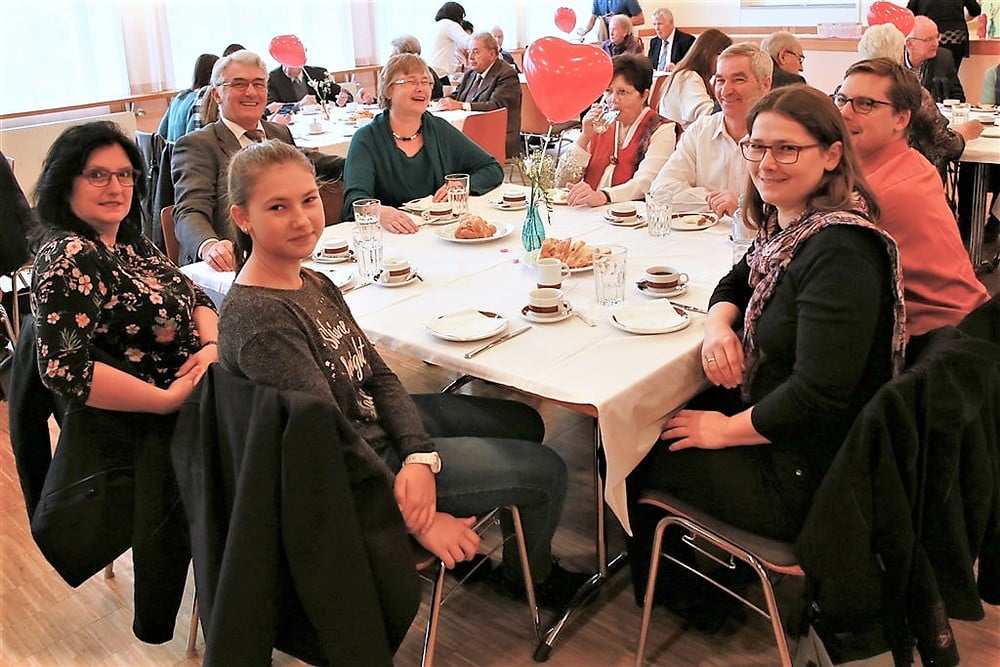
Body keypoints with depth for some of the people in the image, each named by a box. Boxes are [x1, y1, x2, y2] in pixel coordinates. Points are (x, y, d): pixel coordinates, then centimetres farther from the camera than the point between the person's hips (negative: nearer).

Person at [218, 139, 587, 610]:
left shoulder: (314, 285, -1)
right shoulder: (258, 320, -30)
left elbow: (378, 376, -1)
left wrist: (420, 455, -16)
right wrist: (416, 519, -22)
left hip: (378, 419, 9)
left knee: (524, 422, 22)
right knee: (547, 471, 2)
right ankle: (529, 576, 33)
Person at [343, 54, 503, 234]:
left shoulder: (440, 130, 9)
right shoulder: (367, 139, -3)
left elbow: (493, 170, 14)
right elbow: (355, 198, -17)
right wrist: (380, 212, -39)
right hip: (392, 236, -2)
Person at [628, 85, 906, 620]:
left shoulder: (839, 253, -28)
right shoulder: (786, 224, 2)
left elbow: (819, 395, -31)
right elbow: (739, 282, 18)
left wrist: (726, 430, -16)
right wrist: (719, 324, -6)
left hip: (810, 476, -9)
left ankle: (672, 590, 33)